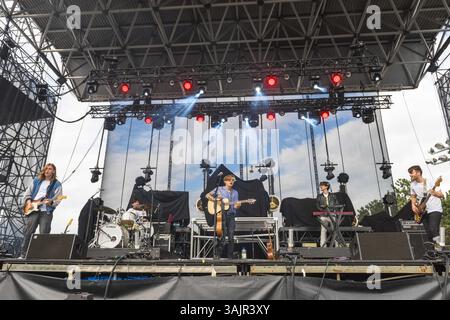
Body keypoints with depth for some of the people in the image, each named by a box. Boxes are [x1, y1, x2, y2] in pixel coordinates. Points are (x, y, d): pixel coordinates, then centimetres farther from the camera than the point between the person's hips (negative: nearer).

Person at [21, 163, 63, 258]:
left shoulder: (57, 184, 5)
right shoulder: (36, 181, 16)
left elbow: (58, 199, -2)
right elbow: (27, 193, 18)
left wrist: (51, 202, -21)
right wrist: (28, 200, 0)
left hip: (46, 211, -2)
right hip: (33, 209, 3)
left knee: (43, 234, -4)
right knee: (28, 232, -2)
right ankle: (23, 254, 6)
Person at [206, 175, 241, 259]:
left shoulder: (235, 192, 15)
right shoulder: (219, 189, 6)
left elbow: (235, 206, 9)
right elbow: (207, 195, 4)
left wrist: (237, 205, -14)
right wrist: (215, 200, -11)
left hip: (231, 215, 3)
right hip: (221, 214, -3)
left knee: (231, 237, 1)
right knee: (222, 236, -6)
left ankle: (230, 256, 9)